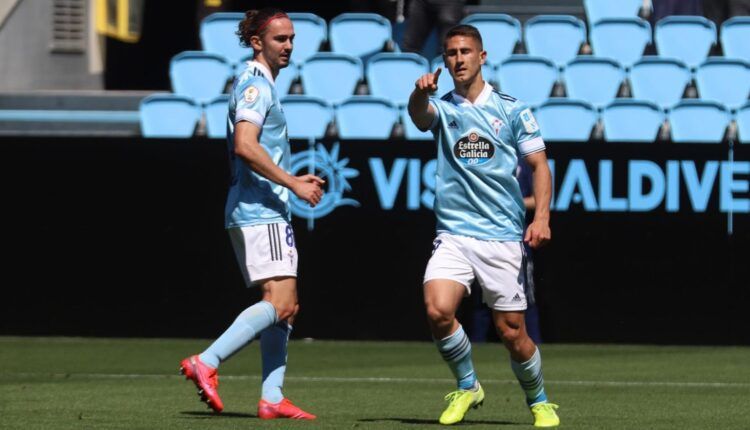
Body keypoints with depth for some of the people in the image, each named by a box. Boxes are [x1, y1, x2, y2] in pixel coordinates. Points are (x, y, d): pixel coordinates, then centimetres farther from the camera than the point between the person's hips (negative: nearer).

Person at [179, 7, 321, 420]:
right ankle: (206, 363, -19)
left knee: (284, 307, 8)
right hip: (260, 212, -10)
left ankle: (271, 398, 5)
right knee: (280, 302, -16)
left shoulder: (260, 84, 21)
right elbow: (245, 146, -23)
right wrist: (293, 184, -18)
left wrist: (292, 180, 21)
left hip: (264, 210, 10)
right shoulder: (255, 85, -11)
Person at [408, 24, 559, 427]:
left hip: (502, 235, -1)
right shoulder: (441, 108, 7)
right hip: (453, 235, 1)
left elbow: (539, 166, 5)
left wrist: (541, 217, -10)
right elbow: (419, 114, -18)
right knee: (438, 310, -22)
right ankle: (466, 386, 3)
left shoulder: (512, 110, 5)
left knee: (512, 331, 0)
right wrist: (421, 92, -42)